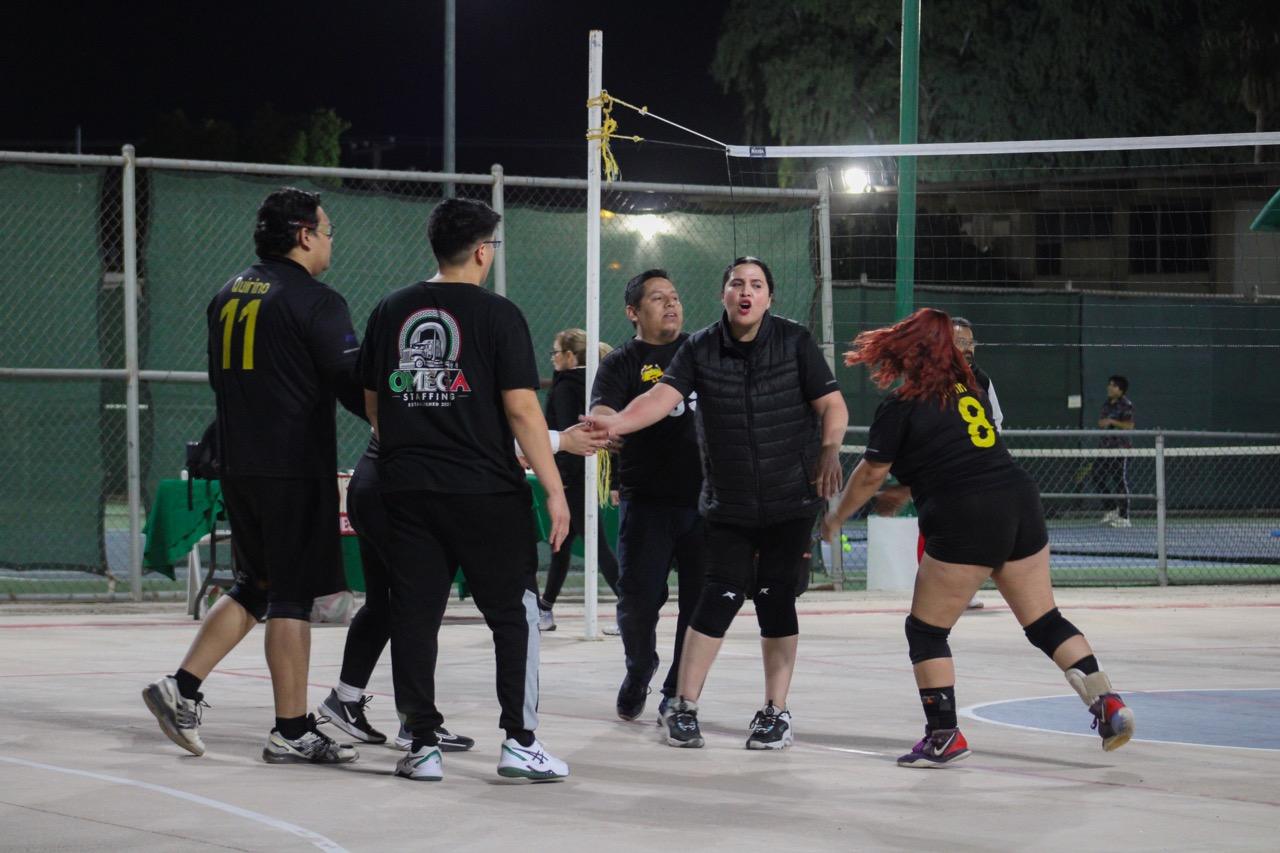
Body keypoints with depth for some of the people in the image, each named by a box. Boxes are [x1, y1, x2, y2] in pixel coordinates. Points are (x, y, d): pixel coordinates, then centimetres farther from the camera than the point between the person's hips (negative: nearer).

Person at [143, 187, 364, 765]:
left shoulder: (227, 297, 11)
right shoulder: (316, 303, -12)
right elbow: (354, 387, -13)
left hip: (238, 467, 7)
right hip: (297, 472, -7)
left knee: (256, 586, 18)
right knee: (291, 596, -2)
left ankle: (183, 687, 8)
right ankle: (291, 732, 2)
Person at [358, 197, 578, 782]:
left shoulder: (390, 311, 7)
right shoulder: (497, 315, -7)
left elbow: (372, 402, 14)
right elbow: (521, 408, -11)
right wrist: (554, 489, -8)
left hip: (406, 491, 4)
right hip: (486, 492, -4)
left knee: (415, 615, 7)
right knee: (514, 612, 7)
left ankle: (422, 745, 8)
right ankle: (519, 742, 5)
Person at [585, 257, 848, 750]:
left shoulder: (794, 342, -3)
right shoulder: (700, 350, -2)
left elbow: (832, 405, -3)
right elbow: (663, 397, -15)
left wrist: (828, 451, -20)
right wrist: (615, 423, -32)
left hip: (791, 501, -1)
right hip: (727, 505, 1)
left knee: (775, 597, -1)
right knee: (721, 595, -5)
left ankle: (776, 712, 11)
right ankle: (684, 707, 6)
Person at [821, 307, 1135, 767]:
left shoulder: (901, 406, -2)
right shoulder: (968, 391, 18)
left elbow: (870, 475, 4)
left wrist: (837, 516, 20)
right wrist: (902, 492, 36)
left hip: (966, 522, -7)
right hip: (1020, 501, 7)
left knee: (926, 629, 7)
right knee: (1044, 620, 12)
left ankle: (943, 735, 4)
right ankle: (1107, 703, 1)